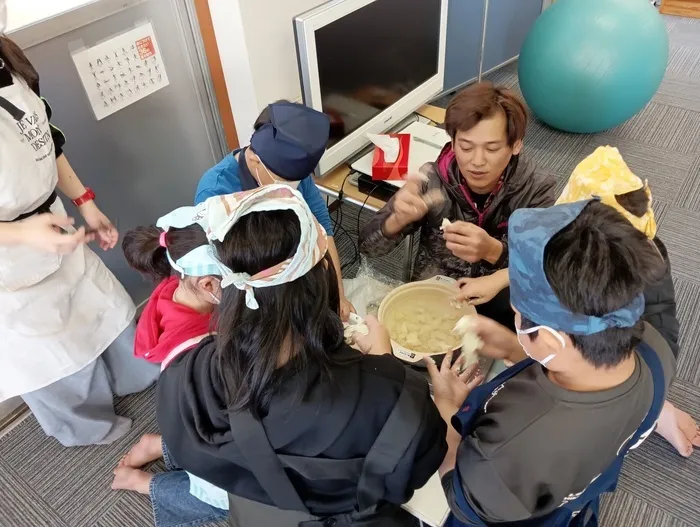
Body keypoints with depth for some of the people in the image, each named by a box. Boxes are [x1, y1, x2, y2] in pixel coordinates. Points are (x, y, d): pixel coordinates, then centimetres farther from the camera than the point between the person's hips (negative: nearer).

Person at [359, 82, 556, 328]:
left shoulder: (535, 191, -14)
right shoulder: (433, 180, -14)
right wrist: (399, 220, -35)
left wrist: (493, 250, -37)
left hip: (495, 310, 1)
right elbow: (368, 245, -12)